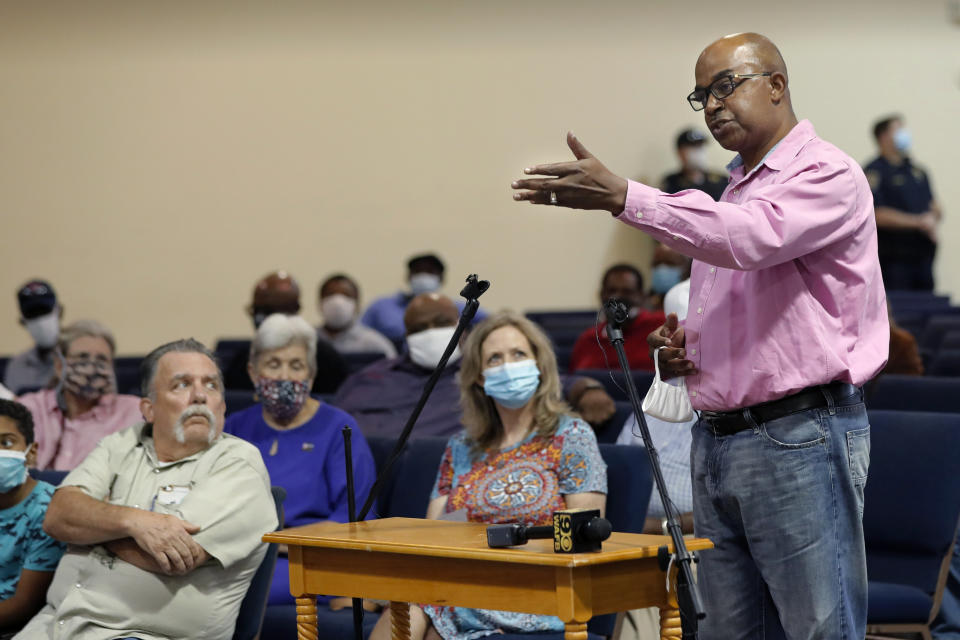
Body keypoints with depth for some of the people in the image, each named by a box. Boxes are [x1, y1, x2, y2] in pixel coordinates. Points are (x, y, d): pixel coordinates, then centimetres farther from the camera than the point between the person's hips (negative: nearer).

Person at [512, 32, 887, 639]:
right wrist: (681, 346, 8)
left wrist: (622, 196, -33)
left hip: (800, 438, -8)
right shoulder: (729, 194, 21)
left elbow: (752, 237, -27)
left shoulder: (827, 174, -6)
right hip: (716, 438, 9)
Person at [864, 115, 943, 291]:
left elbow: (934, 206, 19)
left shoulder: (918, 171, 17)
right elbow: (878, 215, -15)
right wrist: (917, 222, -17)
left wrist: (934, 219, -5)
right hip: (893, 258, -7)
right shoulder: (874, 172, -6)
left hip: (923, 256, 7)